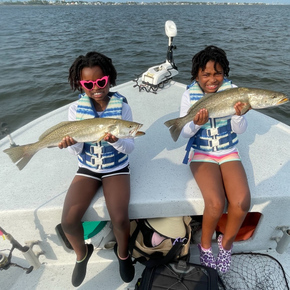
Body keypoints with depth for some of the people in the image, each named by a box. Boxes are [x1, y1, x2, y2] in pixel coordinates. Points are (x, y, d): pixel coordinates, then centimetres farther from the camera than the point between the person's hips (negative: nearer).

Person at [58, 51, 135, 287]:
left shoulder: (122, 106, -11)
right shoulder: (76, 109, -7)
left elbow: (130, 147, -12)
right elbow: (77, 151, -6)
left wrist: (115, 140, -34)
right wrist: (71, 143, -29)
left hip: (117, 168, -2)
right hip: (87, 169, 2)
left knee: (120, 219, -21)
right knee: (68, 221, -13)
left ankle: (123, 253, 18)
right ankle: (82, 254, 24)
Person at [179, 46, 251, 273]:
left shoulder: (232, 90, -5)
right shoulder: (190, 95, -7)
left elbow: (240, 130, -5)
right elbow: (185, 133, -6)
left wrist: (238, 115, -26)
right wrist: (196, 123, -27)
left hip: (229, 152, 2)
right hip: (201, 153, -2)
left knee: (242, 203, -18)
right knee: (215, 204, -23)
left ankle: (226, 243, 15)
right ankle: (205, 245, 11)